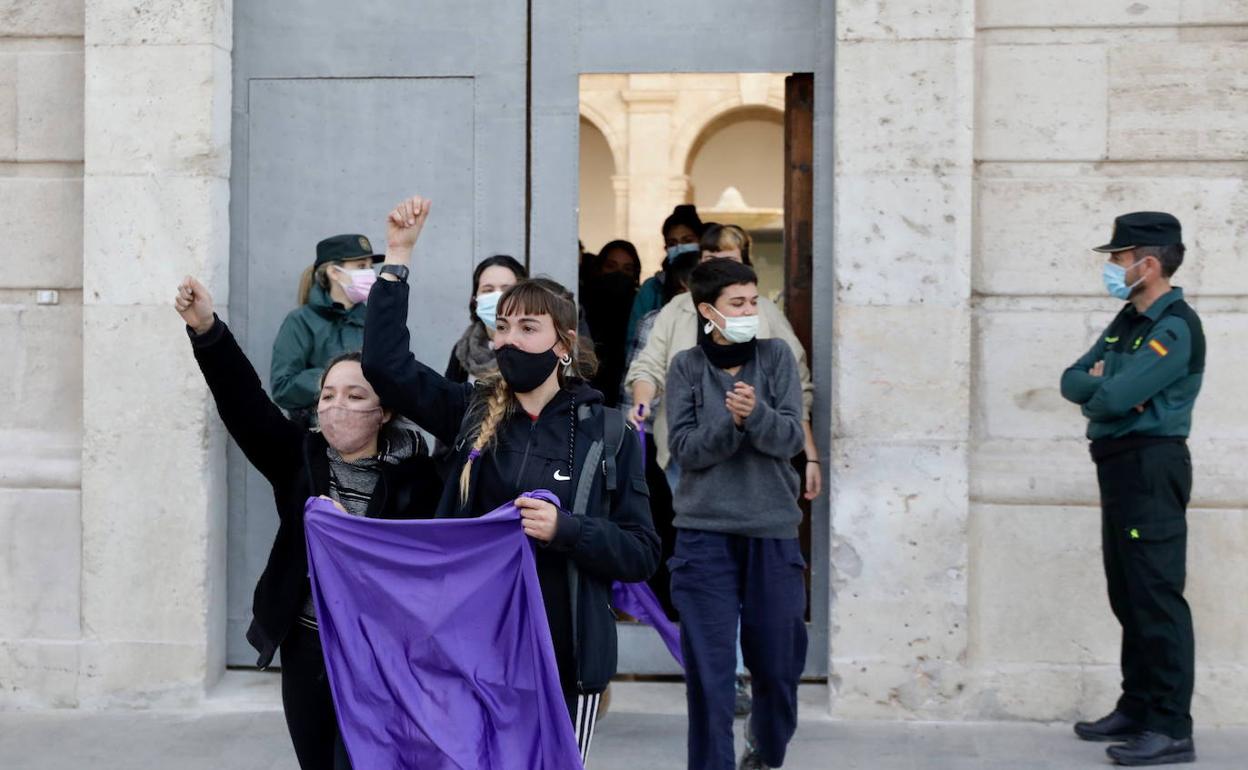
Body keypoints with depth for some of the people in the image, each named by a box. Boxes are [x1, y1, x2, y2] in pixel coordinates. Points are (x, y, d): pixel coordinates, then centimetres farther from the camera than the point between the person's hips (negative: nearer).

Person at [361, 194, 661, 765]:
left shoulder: (608, 432, -2)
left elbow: (643, 552, -3)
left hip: (565, 658, -2)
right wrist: (398, 254, -6)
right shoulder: (472, 412, 5)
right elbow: (385, 363, -5)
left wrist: (565, 530, -19)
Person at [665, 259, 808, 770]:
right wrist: (729, 421, -23)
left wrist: (756, 413, -25)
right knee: (709, 667, -4)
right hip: (705, 534, -1)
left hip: (772, 531, 2)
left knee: (778, 660, 12)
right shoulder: (686, 366, 0)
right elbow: (685, 448, -7)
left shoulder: (777, 356, 2)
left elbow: (791, 439, -6)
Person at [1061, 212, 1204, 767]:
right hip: (1118, 465, 10)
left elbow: (1112, 398, -23)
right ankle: (1137, 707, 23)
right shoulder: (1128, 320, 16)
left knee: (1156, 598, -8)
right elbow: (1073, 381, 11)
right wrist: (1100, 382, -11)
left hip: (1152, 466, -10)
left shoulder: (1175, 327, -14)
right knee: (1129, 596, 14)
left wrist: (1097, 392, -1)